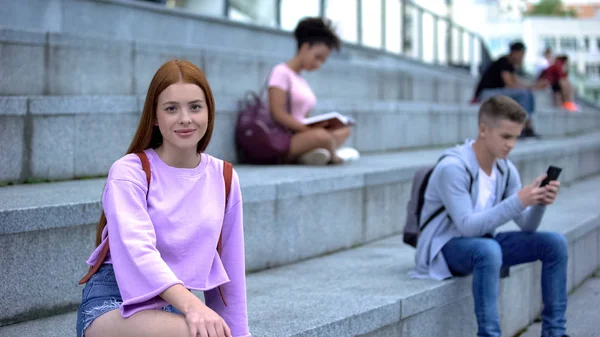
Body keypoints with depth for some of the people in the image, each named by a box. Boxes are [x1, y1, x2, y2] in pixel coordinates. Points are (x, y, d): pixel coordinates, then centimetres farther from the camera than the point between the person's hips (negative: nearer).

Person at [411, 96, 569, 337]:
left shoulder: (505, 170, 0)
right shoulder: (453, 168, -22)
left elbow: (527, 226, 0)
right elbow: (467, 226, -30)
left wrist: (540, 203, -22)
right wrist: (518, 201, -34)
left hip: (482, 243, 8)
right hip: (446, 248, -7)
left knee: (555, 242, -7)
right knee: (488, 249, -40)